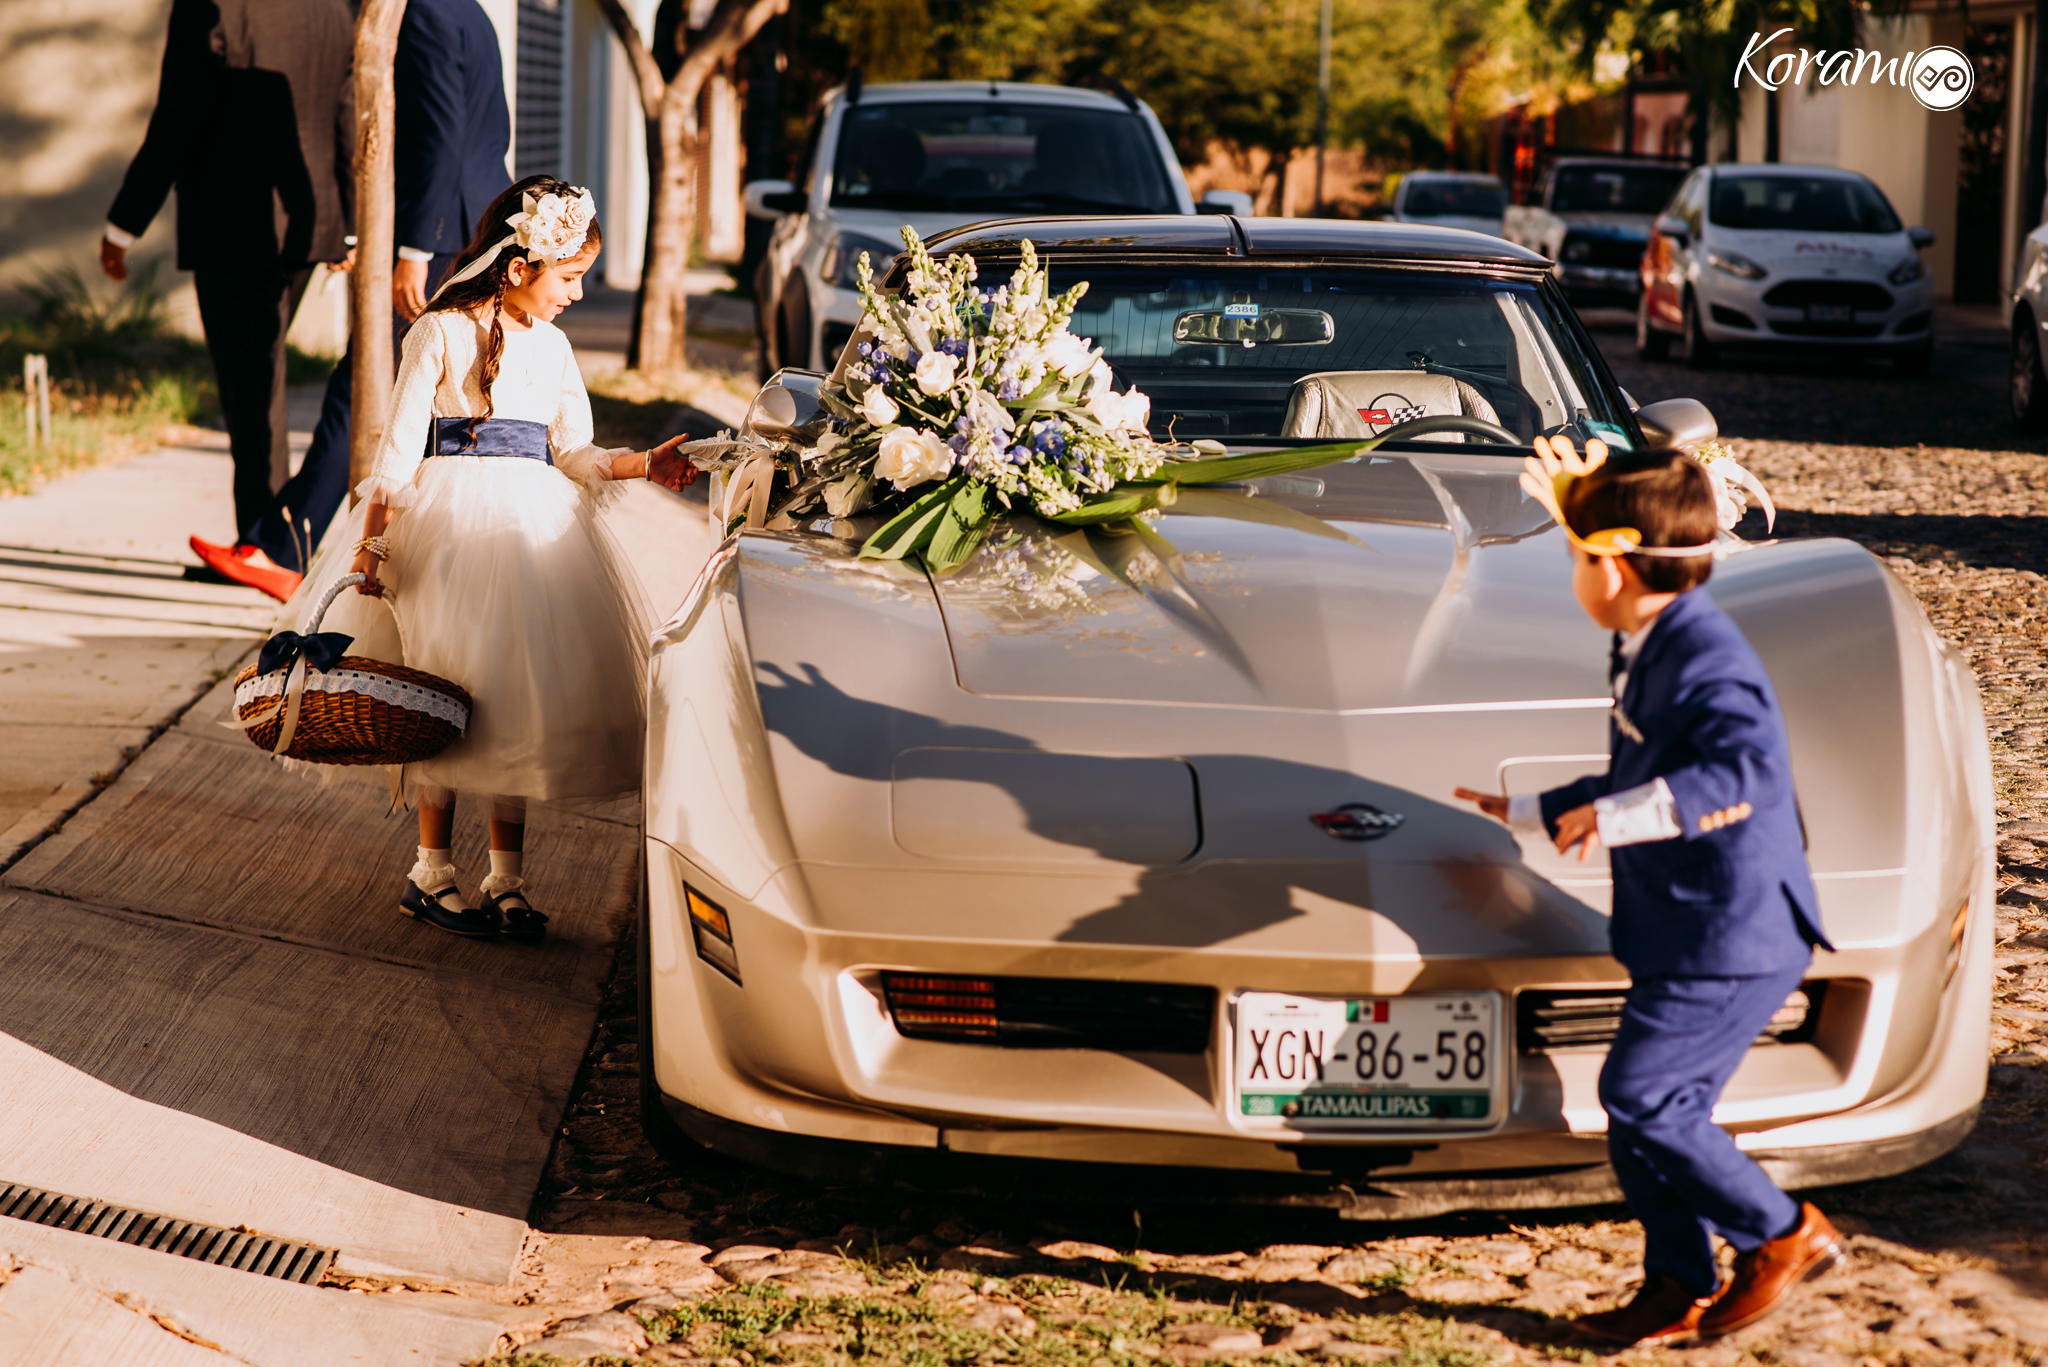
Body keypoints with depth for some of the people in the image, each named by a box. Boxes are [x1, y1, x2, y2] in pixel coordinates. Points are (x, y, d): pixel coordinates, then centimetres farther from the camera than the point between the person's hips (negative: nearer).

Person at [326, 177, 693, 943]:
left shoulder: (551, 347, 13)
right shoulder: (441, 334, -4)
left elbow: (573, 453, 15)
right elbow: (399, 446, -5)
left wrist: (643, 466, 0)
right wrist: (373, 542, -10)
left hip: (534, 526, 5)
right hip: (450, 524, -5)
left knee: (523, 694, 4)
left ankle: (507, 878, 11)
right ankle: (431, 873, 8)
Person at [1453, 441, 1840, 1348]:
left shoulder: (1705, 660, -20)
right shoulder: (1650, 653, 14)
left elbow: (1747, 769, -37)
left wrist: (1618, 817, -40)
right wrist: (1529, 814, 33)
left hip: (1729, 937, -10)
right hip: (1689, 934, 10)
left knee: (1641, 1096, -11)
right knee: (1659, 1108, 10)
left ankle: (1783, 1234, 1)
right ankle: (1680, 1289, 18)